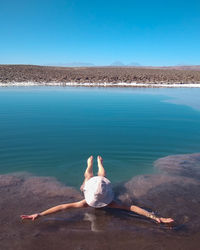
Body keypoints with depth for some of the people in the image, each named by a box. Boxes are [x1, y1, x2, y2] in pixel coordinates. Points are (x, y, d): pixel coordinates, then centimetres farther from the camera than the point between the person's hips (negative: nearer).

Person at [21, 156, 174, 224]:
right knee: (89, 175, 37)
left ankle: (99, 161, 65)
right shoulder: (86, 202, -48)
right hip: (91, 186, 0)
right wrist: (39, 215, -65)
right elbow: (63, 207, -56)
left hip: (100, 186, 1)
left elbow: (132, 207, -57)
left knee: (102, 175, 37)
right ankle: (91, 161, 64)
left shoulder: (109, 203, -48)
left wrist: (154, 217, -66)